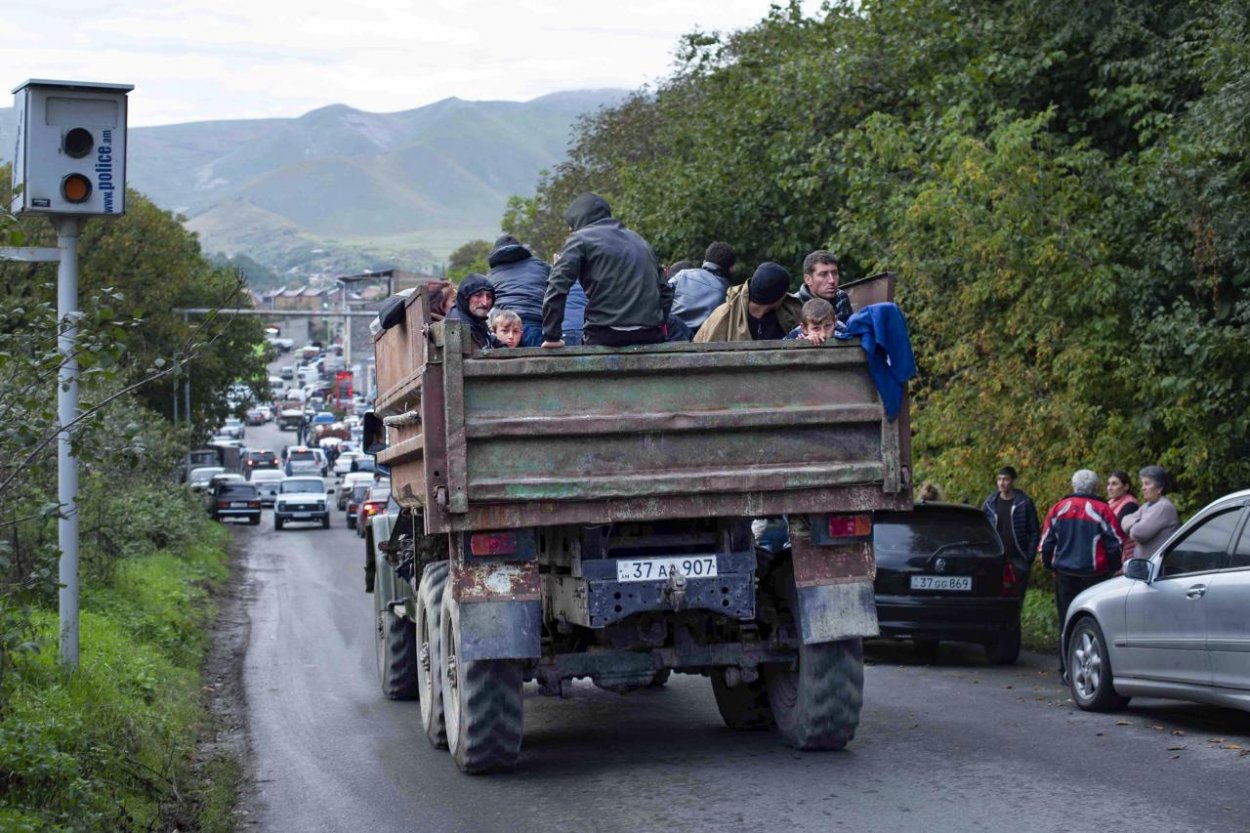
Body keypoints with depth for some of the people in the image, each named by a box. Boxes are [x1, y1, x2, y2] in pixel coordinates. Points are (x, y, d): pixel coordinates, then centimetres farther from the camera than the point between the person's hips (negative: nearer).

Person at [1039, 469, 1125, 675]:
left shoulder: (1058, 509, 4)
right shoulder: (1102, 511, -5)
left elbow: (1047, 543, 9)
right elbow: (1116, 544, -2)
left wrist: (1050, 566, 23)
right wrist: (1112, 569, 13)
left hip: (1064, 575, 3)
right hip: (1094, 575, -3)